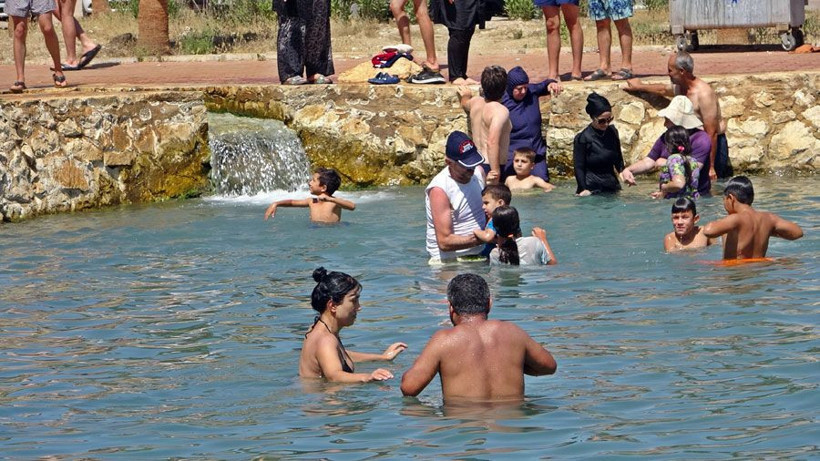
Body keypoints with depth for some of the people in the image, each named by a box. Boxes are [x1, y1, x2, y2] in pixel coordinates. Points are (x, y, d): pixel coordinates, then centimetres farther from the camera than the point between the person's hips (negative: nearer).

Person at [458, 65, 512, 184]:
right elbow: (492, 142, -27)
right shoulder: (501, 111, -15)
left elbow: (465, 104, 37)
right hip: (489, 167, -8)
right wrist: (496, 171, -27)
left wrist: (466, 96, 60)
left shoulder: (475, 102, 9)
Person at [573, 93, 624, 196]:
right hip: (592, 189, -5)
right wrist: (584, 189, -14)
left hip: (611, 187, 5)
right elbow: (579, 167, -8)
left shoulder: (612, 132, 5)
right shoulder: (582, 139, -10)